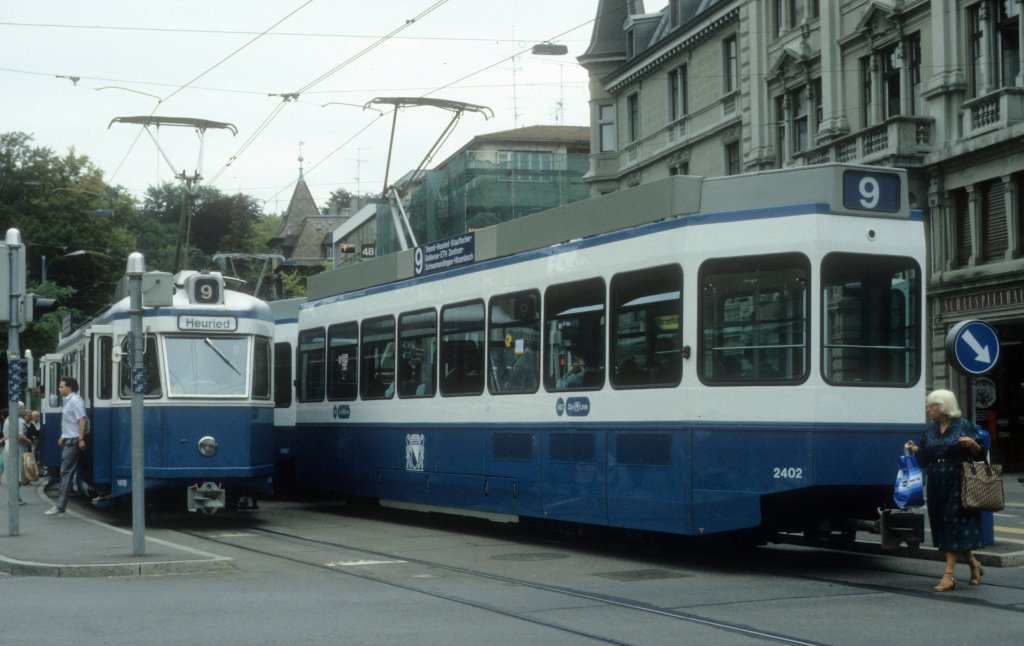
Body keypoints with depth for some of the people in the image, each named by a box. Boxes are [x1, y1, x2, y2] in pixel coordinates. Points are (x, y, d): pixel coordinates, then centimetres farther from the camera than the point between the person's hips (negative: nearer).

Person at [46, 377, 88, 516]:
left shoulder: (75, 400, -14)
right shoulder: (68, 400, 16)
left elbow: (82, 419, -22)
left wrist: (81, 439, -26)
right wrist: (64, 436, 20)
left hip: (73, 441, -10)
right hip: (69, 440, 10)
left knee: (66, 472, -10)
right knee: (66, 472, 12)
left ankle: (60, 505, -10)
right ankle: (61, 503, 17)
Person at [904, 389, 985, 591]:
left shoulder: (964, 426, -2)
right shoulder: (929, 430, 12)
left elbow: (979, 453, -1)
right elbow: (924, 460, 15)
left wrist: (972, 444, -20)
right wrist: (915, 450, -3)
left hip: (958, 484, -6)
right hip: (936, 485, 6)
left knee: (955, 525, -7)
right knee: (942, 527, 8)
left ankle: (949, 574, -6)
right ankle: (973, 563, 26)